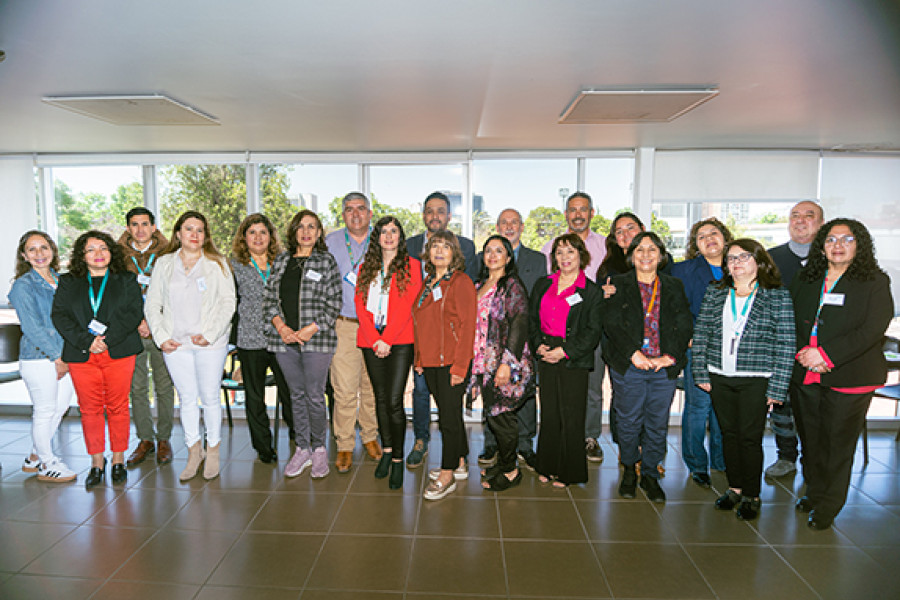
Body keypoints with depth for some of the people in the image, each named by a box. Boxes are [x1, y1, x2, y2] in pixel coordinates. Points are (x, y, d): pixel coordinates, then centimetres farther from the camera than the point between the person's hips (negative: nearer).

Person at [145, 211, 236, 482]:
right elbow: (152, 304, 11)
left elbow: (228, 303, -2)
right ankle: (194, 451, 22)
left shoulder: (217, 264, 3)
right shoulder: (164, 264, 11)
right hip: (175, 344, 2)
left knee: (210, 397, 2)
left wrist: (209, 334, -11)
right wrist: (161, 337, -1)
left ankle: (213, 450, 19)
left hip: (210, 343, -2)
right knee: (186, 398, 8)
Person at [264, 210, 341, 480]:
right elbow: (269, 298, 11)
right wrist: (280, 326, -6)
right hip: (284, 339, 4)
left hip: (317, 339, -4)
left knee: (315, 396, 0)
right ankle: (302, 449, 24)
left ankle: (318, 449, 19)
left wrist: (310, 330, -13)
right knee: (296, 395, 12)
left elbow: (334, 304, -4)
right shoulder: (281, 261, 12)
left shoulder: (326, 261, 1)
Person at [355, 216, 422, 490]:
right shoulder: (366, 268, 14)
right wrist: (374, 340, -7)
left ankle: (397, 459, 9)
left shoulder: (411, 266, 3)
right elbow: (360, 304, 6)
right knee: (380, 398, 12)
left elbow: (407, 306, -6)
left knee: (394, 401, -7)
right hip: (371, 342, 4)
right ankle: (386, 450, 27)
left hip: (400, 342, -4)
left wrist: (387, 339, -13)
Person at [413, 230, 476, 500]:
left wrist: (459, 366, -18)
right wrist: (419, 359, 13)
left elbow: (467, 326, -14)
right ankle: (459, 464, 29)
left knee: (449, 417, -1)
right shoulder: (428, 283, 14)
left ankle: (447, 475, 11)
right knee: (448, 414, 16)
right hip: (430, 361, 7)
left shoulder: (461, 282, -9)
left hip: (451, 361, -7)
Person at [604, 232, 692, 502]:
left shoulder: (674, 286, 11)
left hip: (665, 367, 2)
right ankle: (629, 469, 29)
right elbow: (612, 324, -5)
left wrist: (670, 356, -11)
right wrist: (633, 353, -17)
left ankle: (650, 474, 26)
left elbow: (685, 326, 4)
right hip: (629, 366, -2)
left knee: (658, 424, 8)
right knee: (629, 422, 5)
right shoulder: (619, 285, 4)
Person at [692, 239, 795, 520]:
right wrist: (701, 373, 1)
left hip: (756, 380, -3)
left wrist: (777, 388, -9)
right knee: (729, 433, 13)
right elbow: (701, 334, 7)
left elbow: (785, 345, -5)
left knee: (750, 438, 5)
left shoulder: (778, 296, -3)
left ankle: (751, 495, 23)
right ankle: (734, 487, 30)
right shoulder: (715, 294, 6)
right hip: (719, 378, 3)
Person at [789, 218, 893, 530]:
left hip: (848, 378, -3)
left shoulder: (875, 282, -2)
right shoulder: (805, 280, 10)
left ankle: (828, 506, 21)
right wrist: (802, 352, -8)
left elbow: (872, 330, -11)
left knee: (838, 443, 4)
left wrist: (826, 354, -19)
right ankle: (814, 491, 33)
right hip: (805, 376, 4)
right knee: (810, 440, 14)